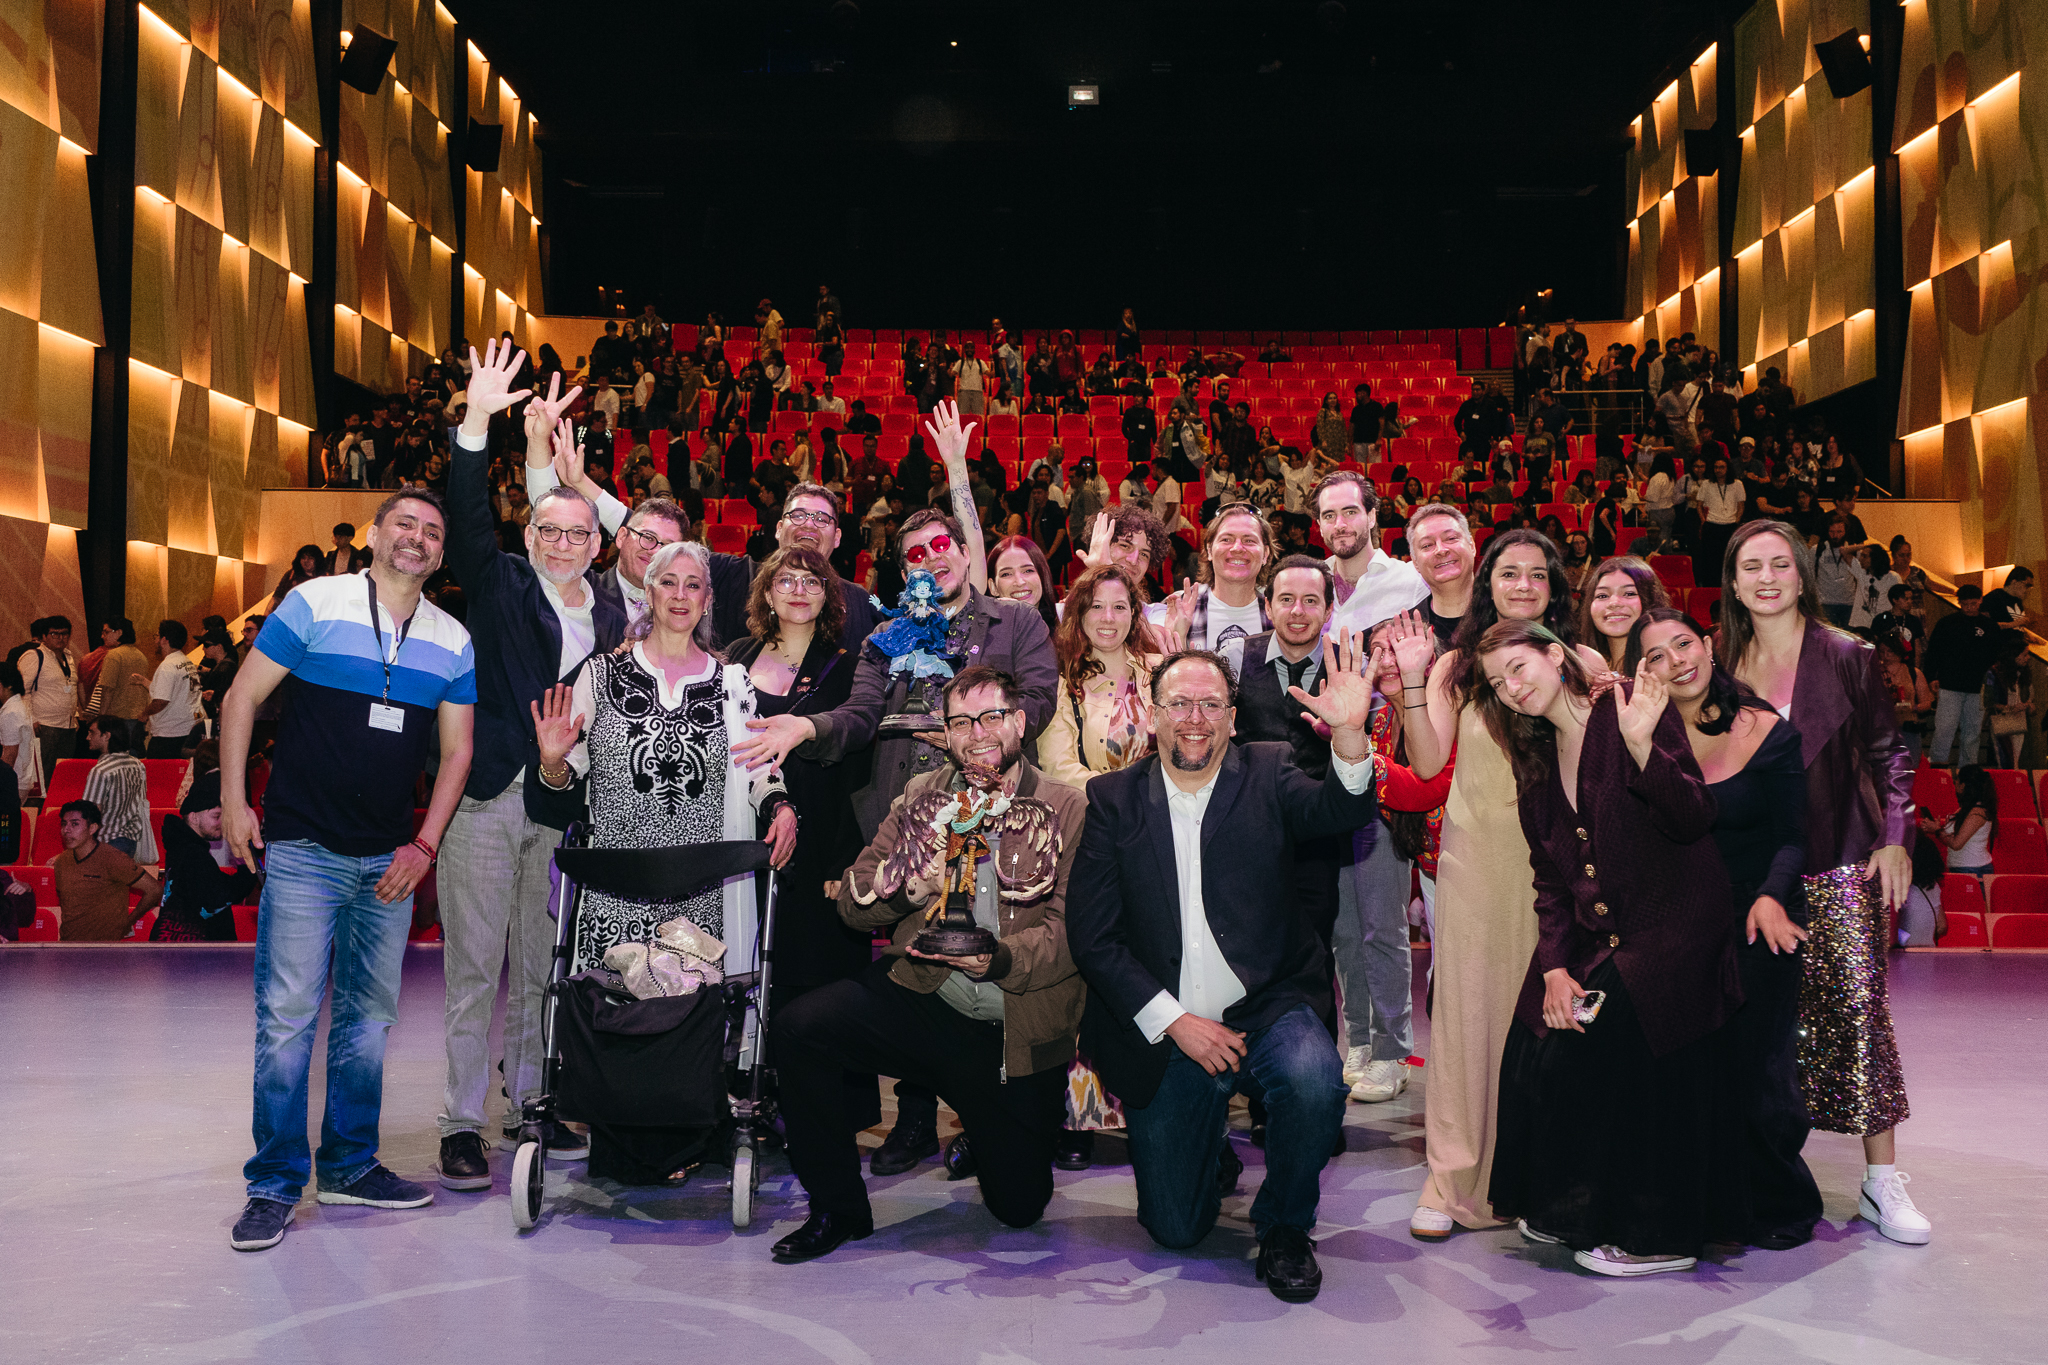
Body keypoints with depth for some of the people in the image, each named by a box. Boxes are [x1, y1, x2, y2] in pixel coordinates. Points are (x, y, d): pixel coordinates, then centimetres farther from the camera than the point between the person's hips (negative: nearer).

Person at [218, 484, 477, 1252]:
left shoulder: (453, 642, 8)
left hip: (391, 861, 4)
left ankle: (349, 1165, 24)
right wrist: (233, 800, -5)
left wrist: (425, 845, 0)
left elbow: (457, 750, 9)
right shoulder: (315, 605, -2)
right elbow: (242, 698, 1)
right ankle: (275, 1183, 6)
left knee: (368, 1019, 11)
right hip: (302, 850, -4)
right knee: (288, 1016, -5)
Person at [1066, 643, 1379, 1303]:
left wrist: (1349, 732, -41)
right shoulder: (1113, 798, 0)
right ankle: (1214, 1156, 39)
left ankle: (1284, 1226, -3)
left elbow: (1342, 810, -20)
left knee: (1314, 1080, -33)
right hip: (1164, 1032, 1)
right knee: (1176, 1229, 2)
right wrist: (1175, 1023, -12)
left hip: (1268, 1008, 0)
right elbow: (1091, 937, -4)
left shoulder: (1267, 774, 1)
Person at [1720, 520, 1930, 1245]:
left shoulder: (1847, 656, 1)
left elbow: (1889, 754, 4)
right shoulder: (1724, 663, 8)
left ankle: (1882, 1182, 0)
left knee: (1857, 1007, -7)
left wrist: (1895, 840, -3)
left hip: (1839, 863, -2)